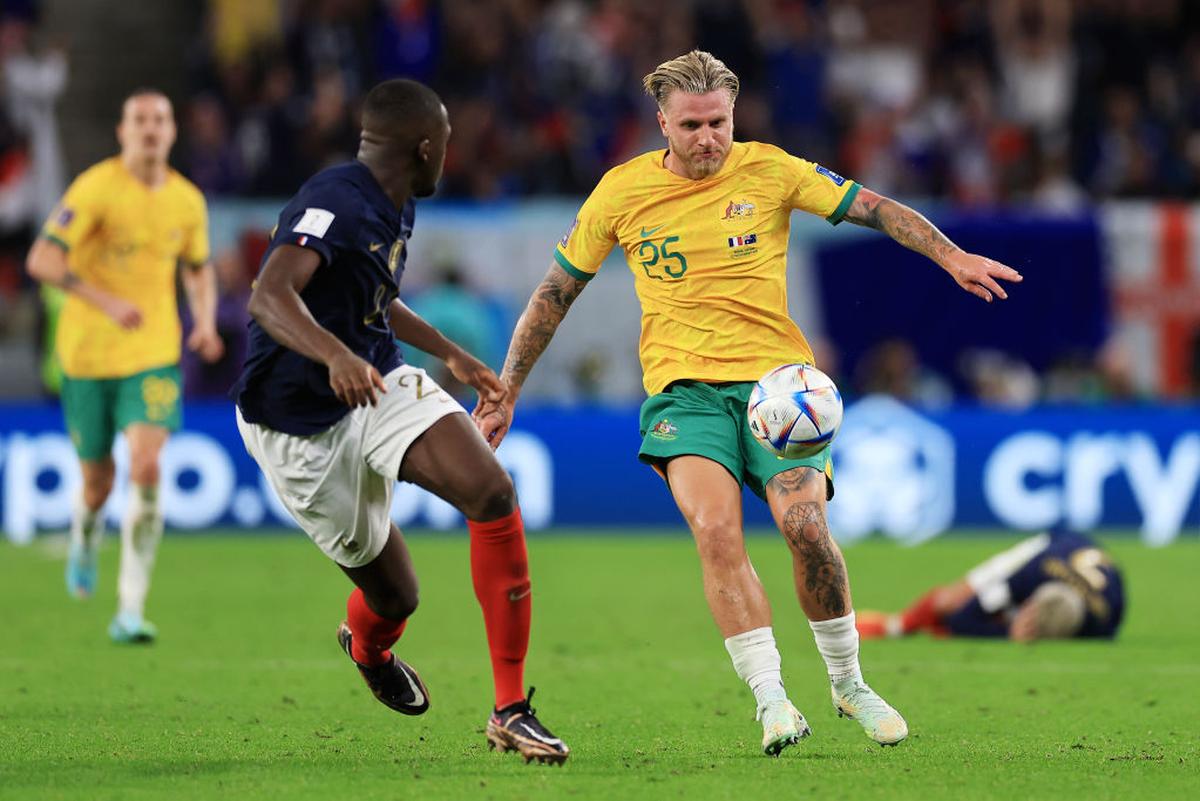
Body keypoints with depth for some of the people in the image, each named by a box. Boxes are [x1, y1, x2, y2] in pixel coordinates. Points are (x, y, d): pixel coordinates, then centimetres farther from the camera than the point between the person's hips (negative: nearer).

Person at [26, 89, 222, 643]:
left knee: (147, 467, -19)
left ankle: (130, 611, -18)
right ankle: (84, 544, 48)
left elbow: (199, 269, 20)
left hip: (154, 356, 2)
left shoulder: (187, 201, 2)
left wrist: (205, 322, 1)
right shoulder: (96, 188, -13)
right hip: (88, 353, -2)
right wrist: (107, 303, -28)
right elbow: (41, 259, -19)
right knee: (98, 482, 10)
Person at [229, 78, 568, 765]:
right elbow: (270, 296, -40)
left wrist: (451, 354, 37)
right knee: (394, 593, 2)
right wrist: (336, 356, -57)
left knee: (492, 492, -20)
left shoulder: (396, 206, 8)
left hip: (381, 384, 7)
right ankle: (368, 647, 45)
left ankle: (512, 711, -17)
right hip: (304, 429, -7)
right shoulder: (335, 206, -23)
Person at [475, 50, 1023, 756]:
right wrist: (506, 394, 12)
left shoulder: (768, 170, 1)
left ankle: (849, 682, 5)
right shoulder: (622, 192, 3)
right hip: (683, 383, 0)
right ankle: (771, 698, -23)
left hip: (775, 373, 0)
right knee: (716, 529, -25)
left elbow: (877, 210, 1)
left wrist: (952, 256, -15)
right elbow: (556, 292, 12)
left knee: (805, 525, -18)